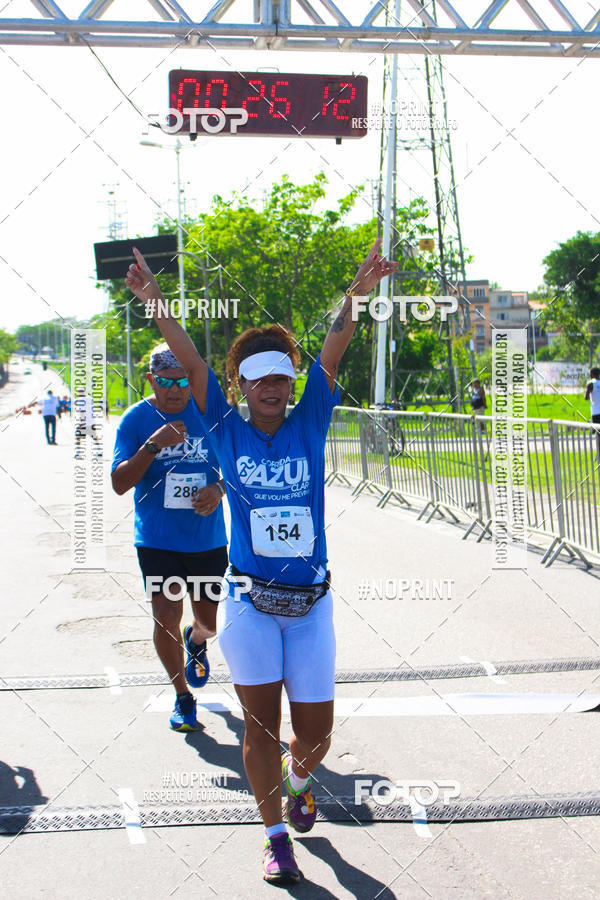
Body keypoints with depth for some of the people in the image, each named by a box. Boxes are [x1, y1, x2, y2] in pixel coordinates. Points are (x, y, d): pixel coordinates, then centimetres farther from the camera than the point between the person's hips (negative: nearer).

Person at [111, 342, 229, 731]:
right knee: (167, 616, -10)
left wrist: (220, 489, -14)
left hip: (208, 538, 2)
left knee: (212, 622, 8)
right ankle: (183, 696, 13)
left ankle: (196, 642, 47)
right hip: (158, 540, -2)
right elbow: (119, 483, -11)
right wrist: (153, 445, -25)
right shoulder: (136, 419, -5)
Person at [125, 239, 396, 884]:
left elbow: (331, 354, -9)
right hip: (250, 602, -1)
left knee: (315, 734, 7)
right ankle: (276, 834, 23)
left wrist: (358, 293, -21)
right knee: (261, 726, 5)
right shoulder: (226, 430, 1)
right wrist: (154, 302, -16)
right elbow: (191, 363, -7)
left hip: (311, 601, 1)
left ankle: (296, 778, 42)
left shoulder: (310, 423, 1)